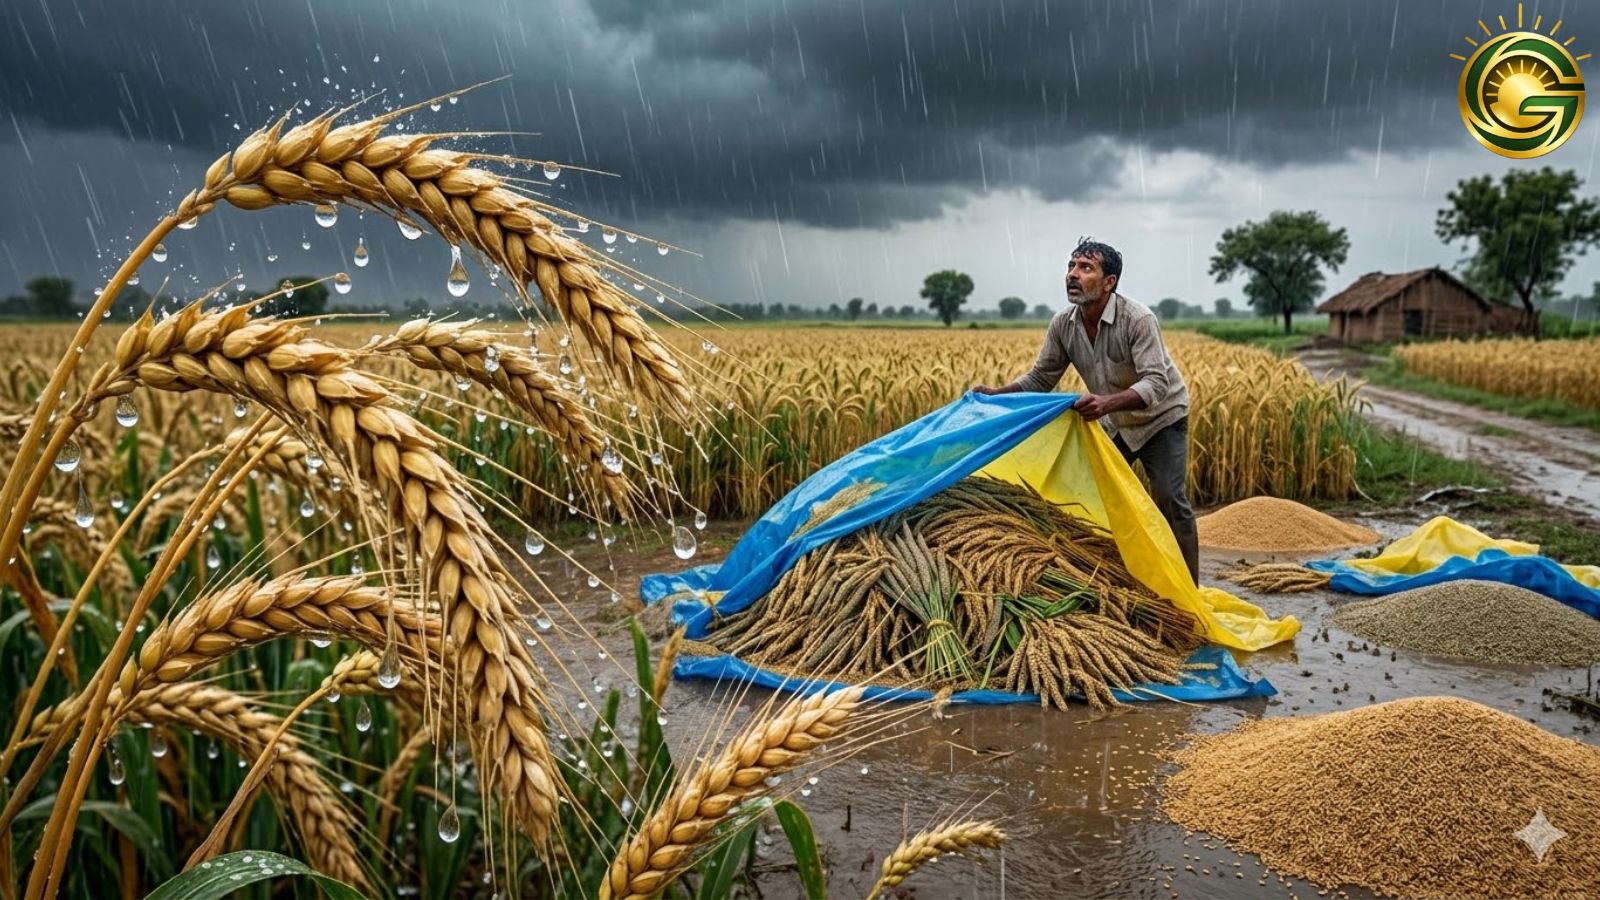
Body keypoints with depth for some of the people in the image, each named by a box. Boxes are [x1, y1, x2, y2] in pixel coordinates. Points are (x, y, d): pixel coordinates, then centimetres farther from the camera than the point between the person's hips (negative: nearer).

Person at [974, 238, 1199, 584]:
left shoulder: (1138, 319, -30)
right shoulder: (1063, 325, -12)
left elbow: (1156, 382, -37)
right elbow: (1040, 378, -4)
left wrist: (1107, 403, -55)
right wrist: (997, 393, -21)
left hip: (1162, 417, -6)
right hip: (1116, 422, 6)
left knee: (1170, 499, -15)